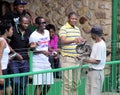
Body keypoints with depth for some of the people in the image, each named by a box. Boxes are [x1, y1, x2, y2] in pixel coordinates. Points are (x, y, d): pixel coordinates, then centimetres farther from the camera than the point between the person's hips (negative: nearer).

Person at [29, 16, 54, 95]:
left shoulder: (47, 32, 11)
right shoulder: (34, 36, -10)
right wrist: (42, 51, -26)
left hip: (46, 63, 7)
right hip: (37, 64, -7)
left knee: (48, 84, 8)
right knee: (39, 85, -11)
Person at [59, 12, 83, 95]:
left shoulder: (77, 29, 17)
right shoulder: (64, 28, -6)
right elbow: (63, 41, -22)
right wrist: (73, 40, -39)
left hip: (77, 58, 7)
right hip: (67, 58, -7)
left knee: (76, 82, 10)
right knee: (68, 82, -10)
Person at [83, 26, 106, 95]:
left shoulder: (101, 45, -20)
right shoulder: (96, 43, 11)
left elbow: (97, 61, -20)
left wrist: (85, 60, -16)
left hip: (97, 72, -10)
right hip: (91, 71, 10)